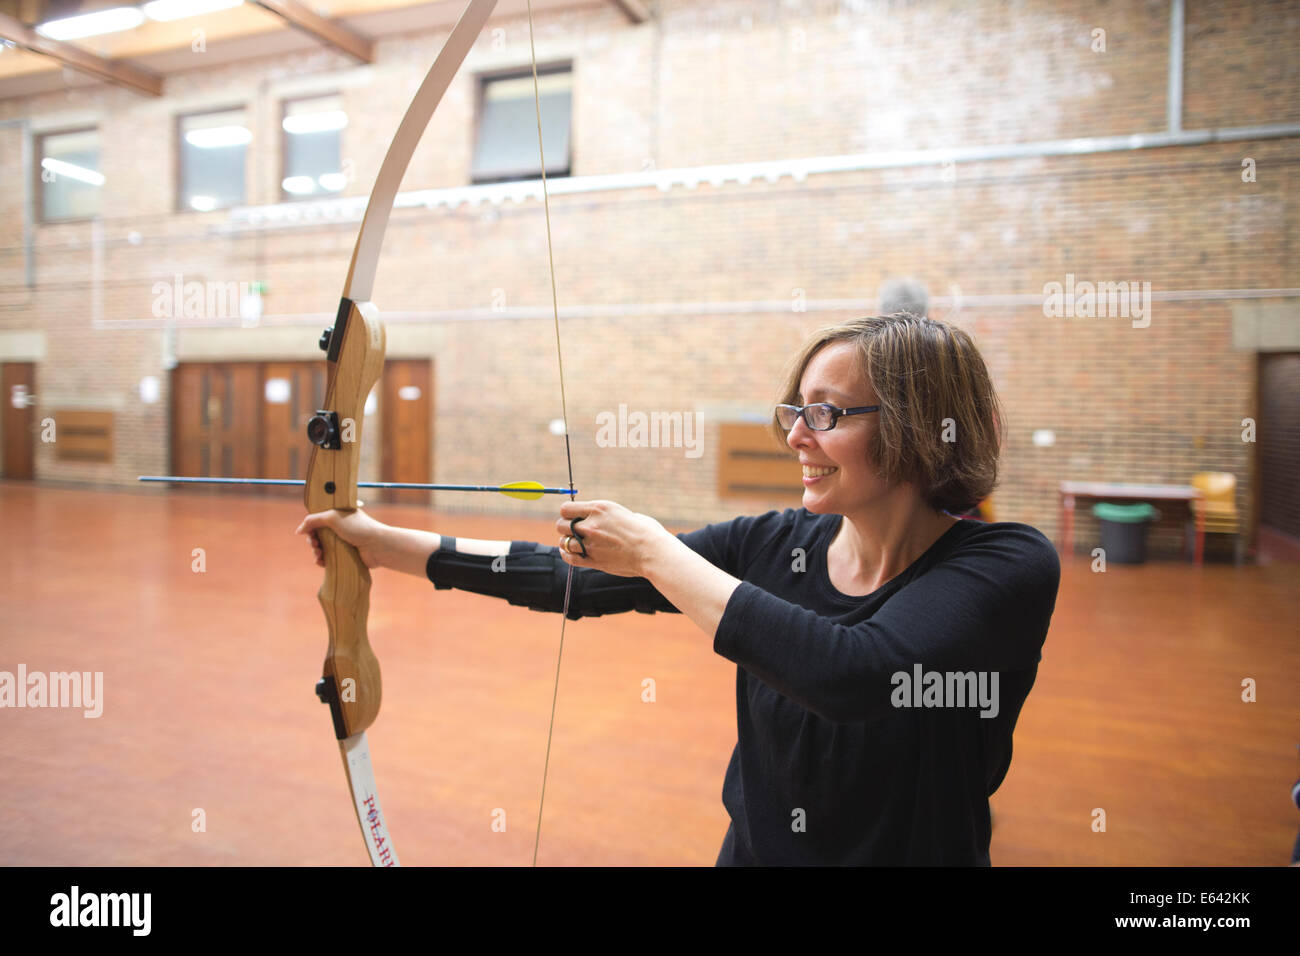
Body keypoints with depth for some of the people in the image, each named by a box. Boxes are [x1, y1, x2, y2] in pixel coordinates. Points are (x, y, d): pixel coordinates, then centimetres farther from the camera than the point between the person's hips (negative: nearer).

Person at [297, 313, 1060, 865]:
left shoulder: (1011, 568, -20)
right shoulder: (770, 547, -7)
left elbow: (849, 674, -35)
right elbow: (571, 581, -6)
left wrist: (656, 551, -26)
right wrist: (384, 542, -6)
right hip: (753, 847, 4)